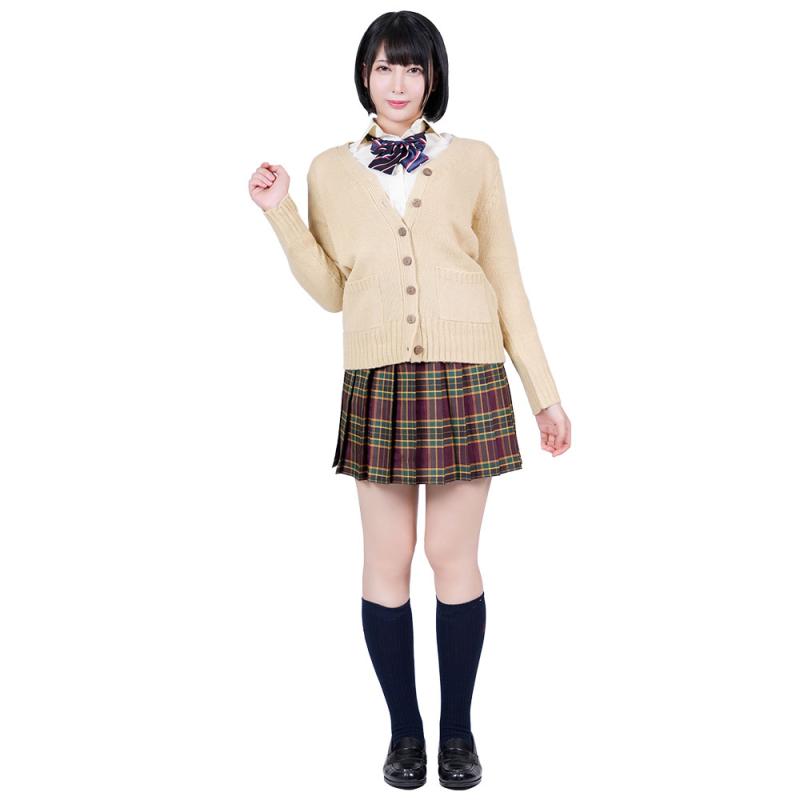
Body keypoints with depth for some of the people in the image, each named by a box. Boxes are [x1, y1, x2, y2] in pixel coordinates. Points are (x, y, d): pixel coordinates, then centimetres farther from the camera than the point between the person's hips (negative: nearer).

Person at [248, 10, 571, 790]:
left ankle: (457, 730, 21)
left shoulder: (474, 160, 7)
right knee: (387, 561, 4)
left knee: (454, 556, 2)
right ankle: (404, 730, 22)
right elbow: (331, 291, 6)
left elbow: (506, 283, 7)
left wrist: (546, 394, 4)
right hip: (378, 382, 1)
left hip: (464, 377, -1)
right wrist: (281, 215, -5)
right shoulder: (331, 170, 10)